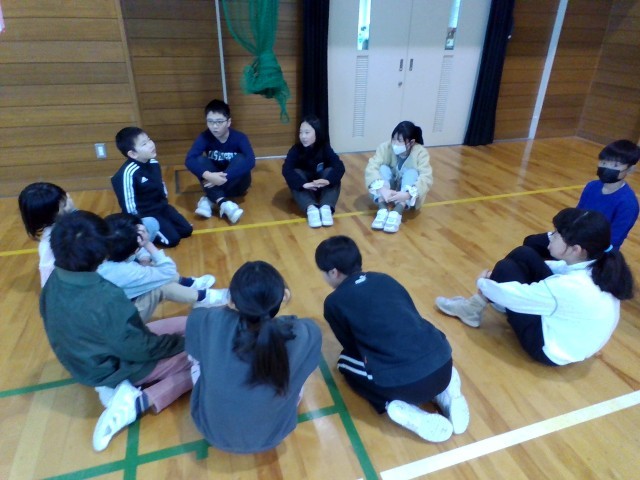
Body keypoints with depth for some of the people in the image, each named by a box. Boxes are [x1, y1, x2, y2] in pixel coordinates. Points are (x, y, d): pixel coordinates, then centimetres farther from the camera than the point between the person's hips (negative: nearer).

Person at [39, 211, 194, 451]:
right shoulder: (107, 298, -35)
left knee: (185, 323, 13)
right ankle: (136, 402, -11)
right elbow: (140, 349, -25)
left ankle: (114, 386, 7)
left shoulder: (54, 281, -11)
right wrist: (181, 341, -9)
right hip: (117, 368, -8)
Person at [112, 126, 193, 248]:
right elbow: (128, 204, -23)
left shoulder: (153, 163, -1)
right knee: (172, 239, -15)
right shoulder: (129, 173, -27)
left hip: (161, 206, 8)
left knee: (187, 230, 1)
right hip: (145, 214, -7)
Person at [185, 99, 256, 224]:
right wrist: (208, 176, -44)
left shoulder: (239, 137, -17)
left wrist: (225, 176, -43)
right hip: (215, 183, 2)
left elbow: (250, 161, -34)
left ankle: (210, 200, -28)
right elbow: (189, 160, -26)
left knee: (240, 159, -29)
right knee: (200, 160, -24)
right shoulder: (205, 137, -12)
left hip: (237, 184, -1)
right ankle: (223, 204, -39)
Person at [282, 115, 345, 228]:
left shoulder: (325, 148, -16)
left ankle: (327, 207, -43)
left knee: (330, 171, -27)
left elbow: (340, 167, -30)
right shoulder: (296, 150, -17)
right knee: (296, 173, -29)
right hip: (303, 188, 0)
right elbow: (286, 170, -33)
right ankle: (310, 208, -47)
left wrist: (327, 180, -51)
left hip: (322, 187, 0)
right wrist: (304, 184, -50)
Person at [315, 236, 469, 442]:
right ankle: (445, 392, 16)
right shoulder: (384, 278, 17)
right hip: (443, 365, 6)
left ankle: (397, 407, 3)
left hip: (402, 383, -5)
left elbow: (351, 346, 15)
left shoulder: (334, 302, 3)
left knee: (345, 361, 23)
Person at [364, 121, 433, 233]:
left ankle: (397, 212, -44)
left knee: (411, 172, -28)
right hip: (387, 192, 1)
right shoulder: (386, 147, -17)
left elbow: (427, 178, -30)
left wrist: (407, 194, -48)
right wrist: (382, 189, -46)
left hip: (408, 198, 0)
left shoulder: (420, 152, -18)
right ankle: (382, 210, -41)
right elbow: (371, 168, -29)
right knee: (383, 168, -25)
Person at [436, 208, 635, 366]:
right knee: (523, 255, -2)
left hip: (551, 349, -8)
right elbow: (559, 267, 8)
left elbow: (513, 297, -25)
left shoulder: (570, 287, -36)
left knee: (506, 269, -12)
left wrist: (483, 283, -6)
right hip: (561, 324, 8)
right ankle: (475, 305, 10)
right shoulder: (596, 265, -13)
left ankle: (475, 309, 13)